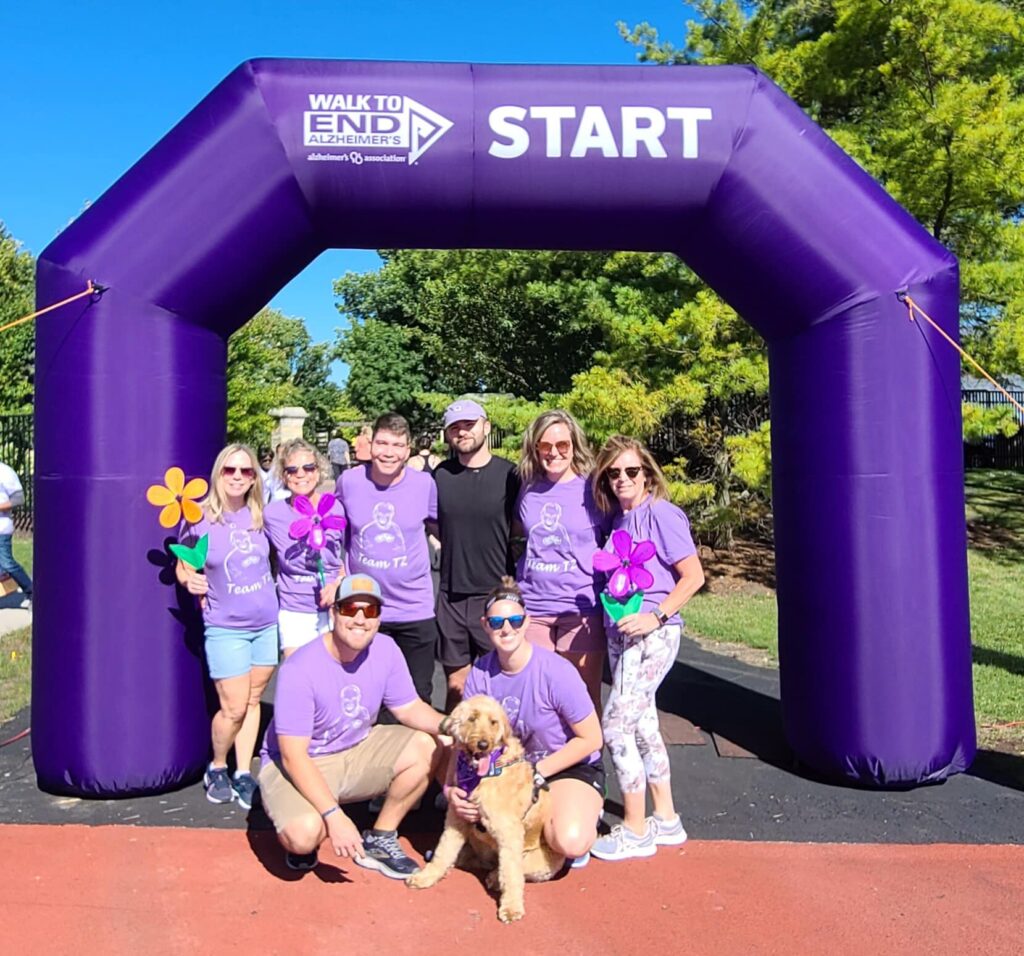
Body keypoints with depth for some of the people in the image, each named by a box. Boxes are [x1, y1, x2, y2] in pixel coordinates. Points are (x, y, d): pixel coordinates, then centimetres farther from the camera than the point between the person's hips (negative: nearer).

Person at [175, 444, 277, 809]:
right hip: (225, 627, -4)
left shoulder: (258, 515, 1)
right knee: (234, 708, -2)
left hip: (266, 623, 4)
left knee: (253, 700, 11)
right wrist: (190, 581, -24)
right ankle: (217, 768, 24)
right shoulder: (199, 518, -9)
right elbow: (183, 568, -4)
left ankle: (243, 773, 25)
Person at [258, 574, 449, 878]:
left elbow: (410, 709, -1)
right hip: (296, 764, -5)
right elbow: (293, 757, -26)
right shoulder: (300, 670, -27)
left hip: (355, 751, 5)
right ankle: (301, 842, 8)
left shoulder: (385, 650, -11)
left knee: (428, 746, -15)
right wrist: (334, 815, -33)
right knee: (304, 834, -33)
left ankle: (379, 840, 3)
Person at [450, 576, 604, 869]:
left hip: (571, 767, -4)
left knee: (569, 842, -30)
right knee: (468, 806, -21)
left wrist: (535, 775, -19)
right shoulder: (480, 673, -10)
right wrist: (451, 787, -27)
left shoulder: (556, 672, -24)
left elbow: (591, 739, -16)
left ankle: (583, 816, 7)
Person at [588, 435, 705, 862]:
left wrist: (656, 616, -19)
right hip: (619, 632, 8)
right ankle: (666, 821, 29)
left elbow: (693, 576, -13)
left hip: (651, 634, -8)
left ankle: (635, 831, 8)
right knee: (642, 724, 14)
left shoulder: (661, 514, -12)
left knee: (616, 726, -8)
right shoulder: (617, 519, 9)